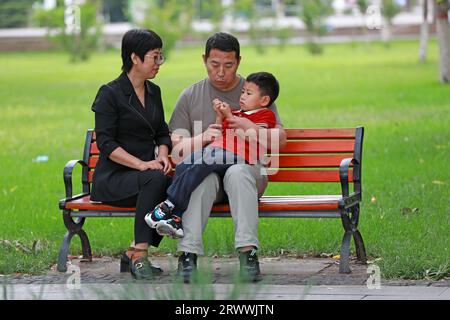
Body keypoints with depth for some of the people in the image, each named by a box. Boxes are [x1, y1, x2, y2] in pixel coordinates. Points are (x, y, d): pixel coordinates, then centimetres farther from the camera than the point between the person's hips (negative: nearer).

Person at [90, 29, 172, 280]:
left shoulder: (154, 91, 16)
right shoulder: (110, 94, -6)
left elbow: (162, 133, 20)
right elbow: (106, 143, -12)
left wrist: (163, 155, -4)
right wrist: (142, 164, -23)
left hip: (147, 176, 6)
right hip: (112, 178, -6)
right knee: (156, 179, -36)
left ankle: (133, 254, -16)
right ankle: (140, 255, -30)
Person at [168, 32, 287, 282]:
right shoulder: (191, 97, 13)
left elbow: (281, 138, 6)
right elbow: (176, 150, 7)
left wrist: (252, 129, -13)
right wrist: (202, 138, -14)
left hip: (245, 166, 0)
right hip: (205, 166, 0)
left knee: (237, 172, -37)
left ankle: (248, 253, -44)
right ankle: (188, 255, -42)